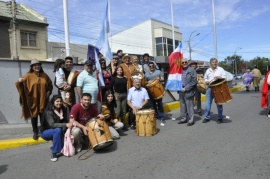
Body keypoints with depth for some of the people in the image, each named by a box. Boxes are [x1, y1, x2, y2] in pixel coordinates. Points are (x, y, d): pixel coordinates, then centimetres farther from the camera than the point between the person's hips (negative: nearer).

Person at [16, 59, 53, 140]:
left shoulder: (44, 75, 7)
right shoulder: (28, 76, -3)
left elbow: (50, 85, 17)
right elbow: (20, 83, -8)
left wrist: (48, 92, 3)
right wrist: (19, 81, -31)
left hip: (43, 100, 2)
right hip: (33, 100, -2)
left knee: (43, 116, 10)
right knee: (34, 116, 7)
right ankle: (35, 132, 20)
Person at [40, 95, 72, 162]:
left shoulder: (63, 110, -3)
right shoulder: (48, 112, -21)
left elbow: (65, 121, -9)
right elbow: (52, 125, -34)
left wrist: (69, 124, -31)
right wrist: (66, 125, -43)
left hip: (55, 132, 5)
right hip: (45, 132, -5)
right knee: (58, 130, -36)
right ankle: (54, 153, -31)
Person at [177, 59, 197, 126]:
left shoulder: (192, 70, -5)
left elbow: (194, 81, -11)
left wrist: (186, 88, -15)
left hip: (188, 91, -5)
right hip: (181, 90, 6)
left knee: (189, 106, 0)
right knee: (182, 105, 12)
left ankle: (191, 120, 9)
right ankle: (183, 118, 23)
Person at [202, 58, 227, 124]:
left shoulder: (221, 69, 6)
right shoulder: (208, 71, 13)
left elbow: (224, 77, 3)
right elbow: (205, 79, 18)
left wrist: (219, 77, -15)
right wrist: (207, 82, -3)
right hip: (210, 88, 2)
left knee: (219, 103, 3)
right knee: (207, 103, 0)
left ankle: (220, 118, 14)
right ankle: (207, 117, 10)